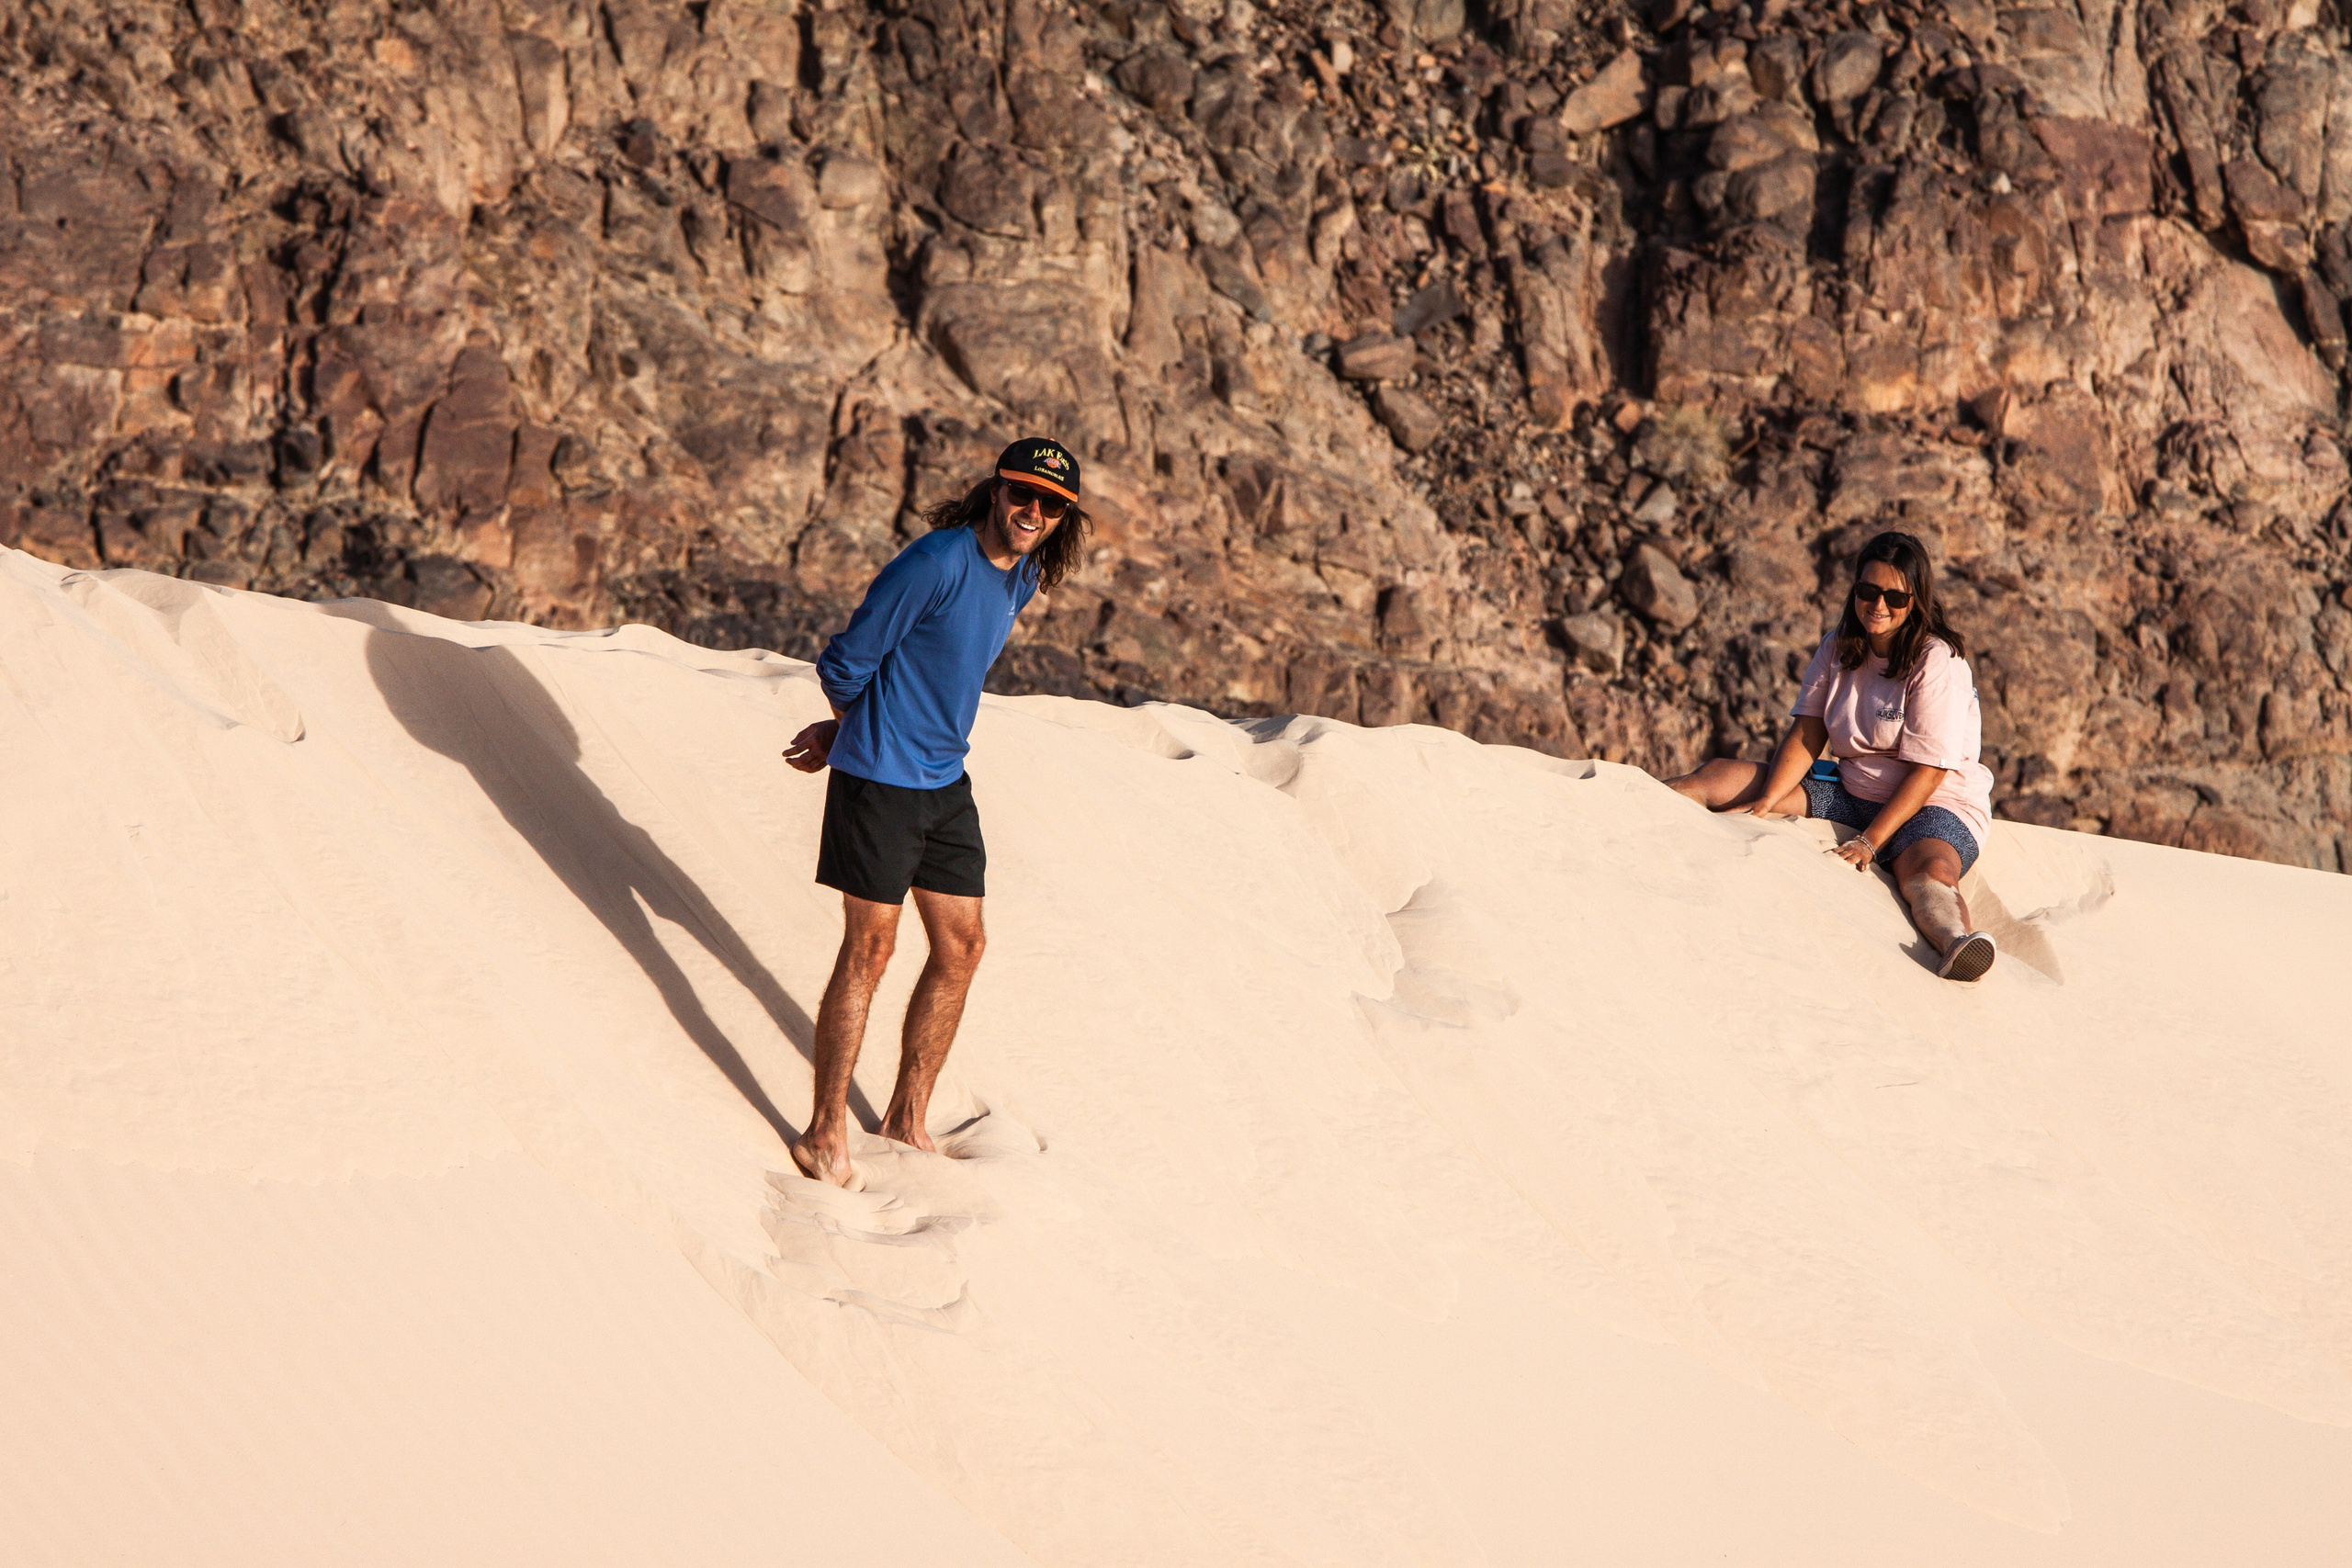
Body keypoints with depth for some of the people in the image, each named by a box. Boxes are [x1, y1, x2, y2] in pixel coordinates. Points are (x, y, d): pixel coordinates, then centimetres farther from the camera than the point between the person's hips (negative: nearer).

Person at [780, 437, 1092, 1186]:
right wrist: (852, 732, 7)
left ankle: (907, 1120, 25)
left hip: (945, 782, 8)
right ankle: (825, 1134, 7)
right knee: (869, 950, -4)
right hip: (879, 780, -8)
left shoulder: (1022, 579, 8)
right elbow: (847, 662, -13)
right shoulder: (938, 563, -19)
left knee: (961, 948, 11)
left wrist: (844, 730, 14)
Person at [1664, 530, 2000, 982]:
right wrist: (1766, 801, -15)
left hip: (1936, 801, -7)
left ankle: (1955, 945, -74)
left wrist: (1870, 842, -26)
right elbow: (1807, 735, 1)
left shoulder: (1937, 662, -15)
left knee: (1929, 871, -43)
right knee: (1719, 777, -4)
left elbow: (1928, 771, -19)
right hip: (1851, 790, 7)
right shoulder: (1839, 647, 5)